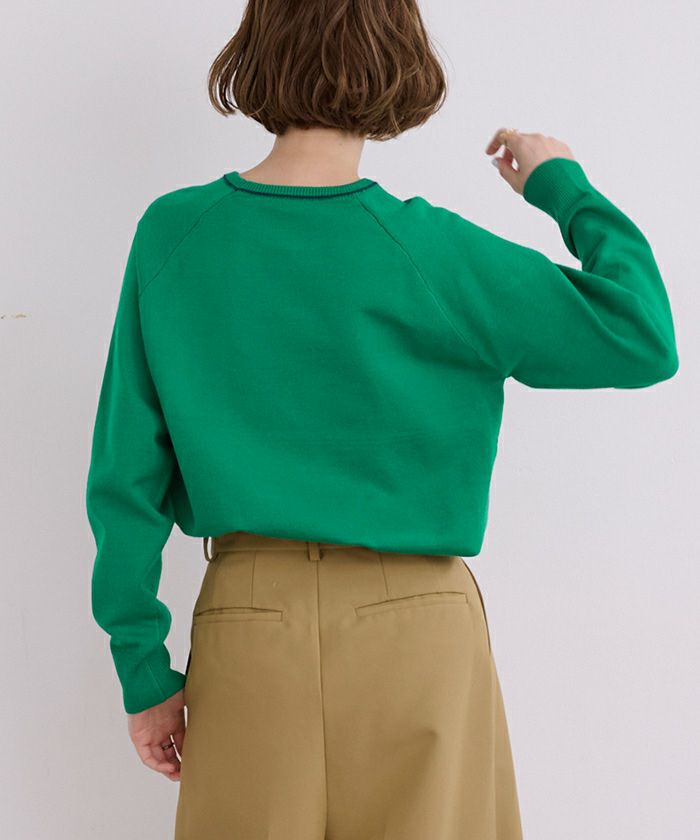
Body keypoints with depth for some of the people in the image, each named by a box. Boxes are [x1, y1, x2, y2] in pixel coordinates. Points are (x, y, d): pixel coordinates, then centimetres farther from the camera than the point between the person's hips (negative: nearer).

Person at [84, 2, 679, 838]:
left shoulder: (171, 234, -3)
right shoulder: (426, 250, -11)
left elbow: (126, 471, -2)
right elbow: (643, 337, -9)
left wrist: (143, 664, 6)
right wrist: (563, 186, 4)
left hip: (245, 619, 3)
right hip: (415, 622, -2)